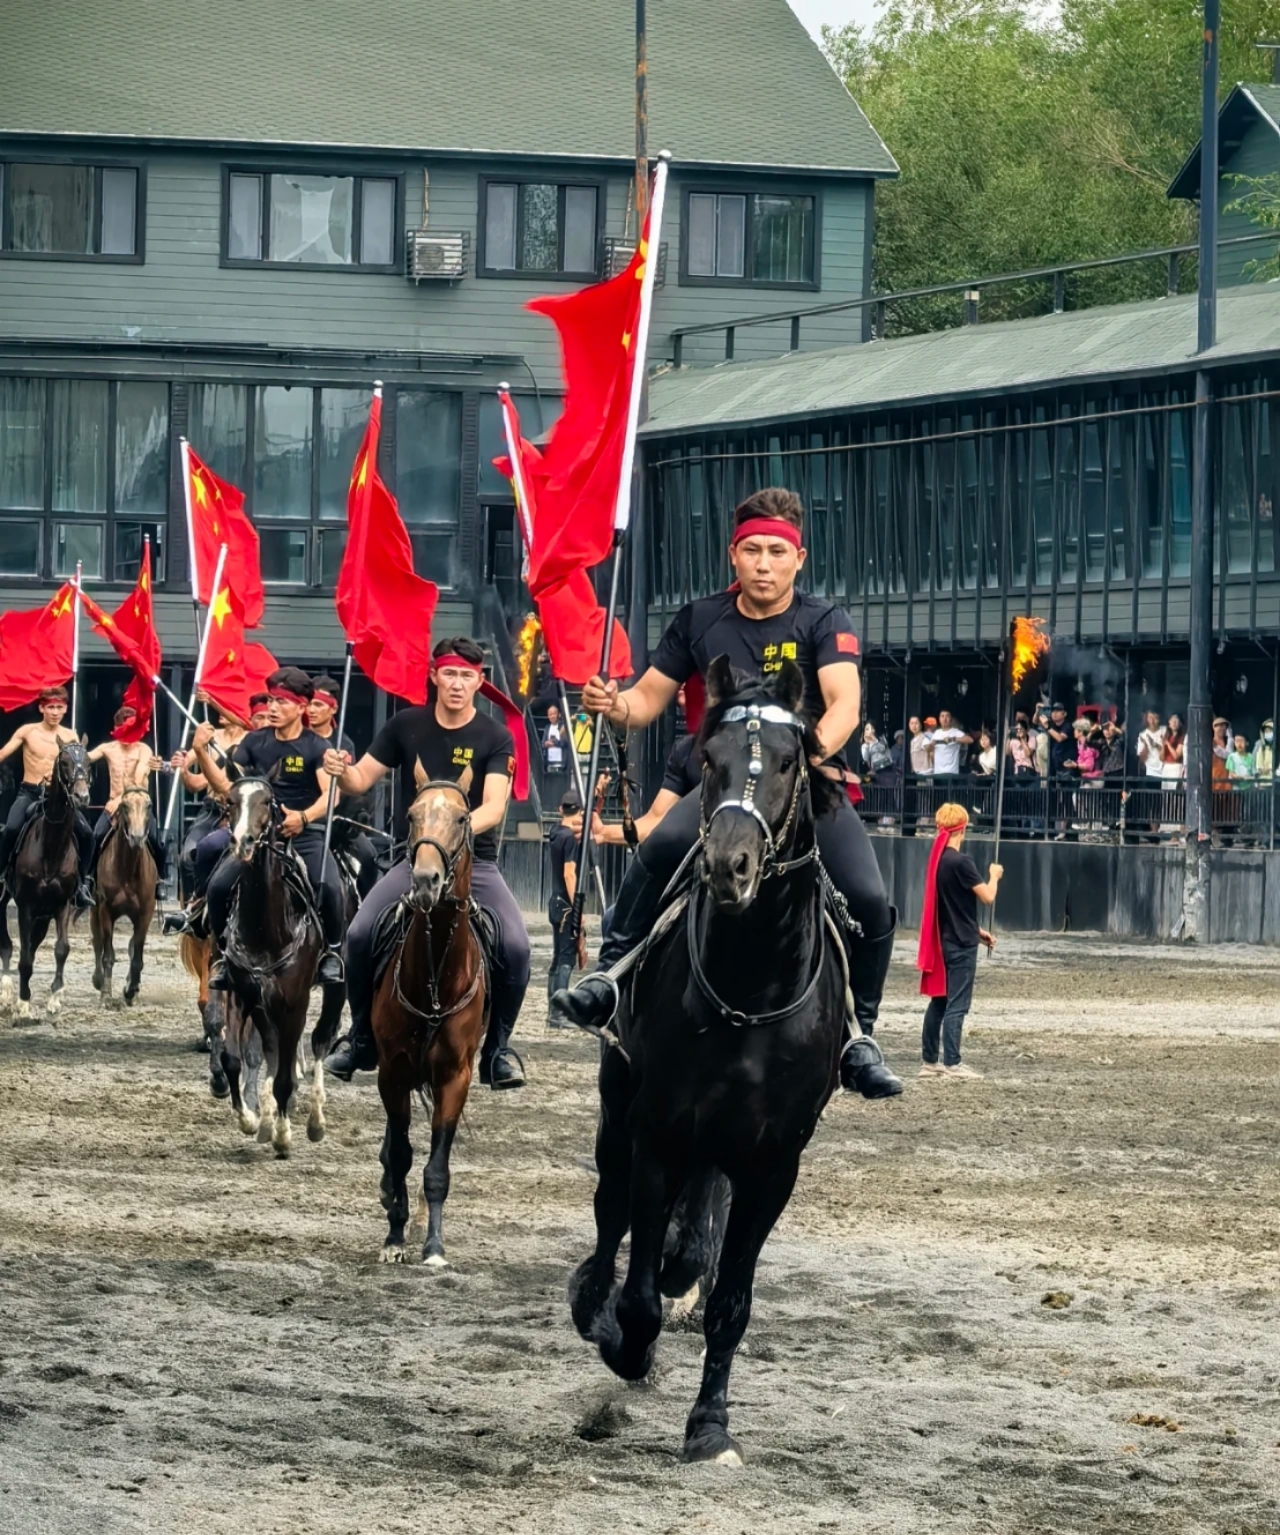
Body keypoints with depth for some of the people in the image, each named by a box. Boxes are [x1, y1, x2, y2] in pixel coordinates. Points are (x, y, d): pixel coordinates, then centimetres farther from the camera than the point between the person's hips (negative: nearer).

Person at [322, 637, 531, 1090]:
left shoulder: (495, 738, -4)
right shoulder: (406, 726, 3)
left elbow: (494, 806, -17)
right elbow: (362, 779, 4)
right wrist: (342, 771, -20)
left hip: (474, 861, -1)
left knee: (515, 946, -24)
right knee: (360, 935, -21)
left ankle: (497, 1051, -3)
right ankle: (362, 1042, 1)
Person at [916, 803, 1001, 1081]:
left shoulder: (937, 860, 9)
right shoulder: (961, 862, -17)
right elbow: (987, 897, -18)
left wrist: (978, 931, 19)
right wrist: (994, 875, 1)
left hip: (942, 941, 8)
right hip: (961, 944, -8)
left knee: (939, 1000, 13)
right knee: (957, 1004, -7)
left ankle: (930, 1061, 17)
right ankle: (952, 1065, -8)